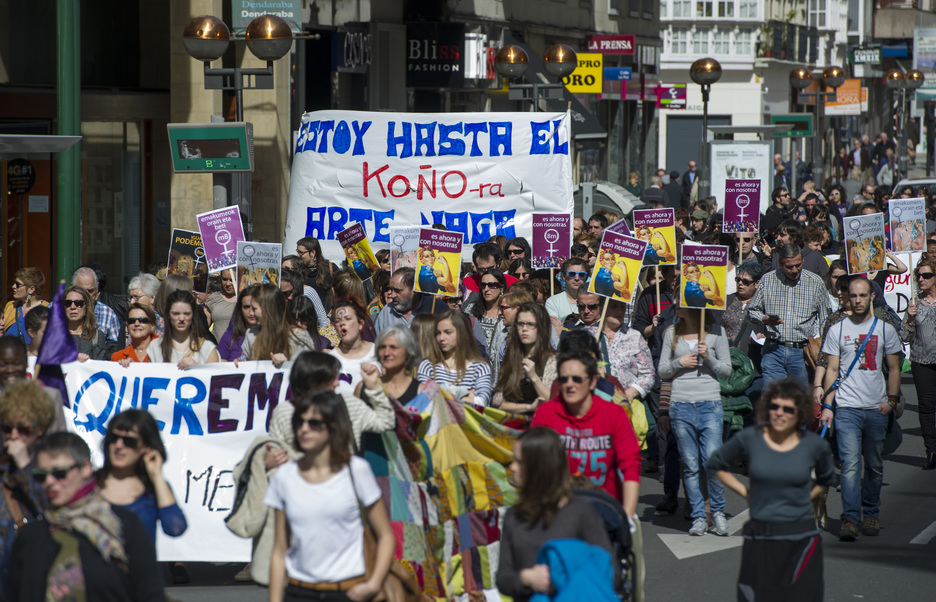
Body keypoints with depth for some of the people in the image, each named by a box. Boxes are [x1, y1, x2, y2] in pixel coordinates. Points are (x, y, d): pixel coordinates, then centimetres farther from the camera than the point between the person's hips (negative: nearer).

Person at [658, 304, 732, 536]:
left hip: (710, 405, -2)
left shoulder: (716, 332, 5)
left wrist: (708, 358, -10)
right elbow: (662, 371, 14)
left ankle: (718, 511, 9)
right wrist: (679, 363, -5)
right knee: (690, 465, 2)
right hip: (681, 405, 2)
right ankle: (698, 517, 9)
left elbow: (726, 370, 6)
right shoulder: (672, 333, 12)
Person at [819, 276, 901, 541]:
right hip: (846, 407, -2)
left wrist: (892, 399, 0)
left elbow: (894, 368, 13)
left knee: (874, 465, 7)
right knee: (850, 462, -13)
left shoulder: (885, 330, 8)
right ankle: (850, 518, -16)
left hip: (877, 409, 2)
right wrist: (827, 405, -3)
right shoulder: (837, 330, 6)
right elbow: (832, 370, 5)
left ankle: (870, 514, 21)